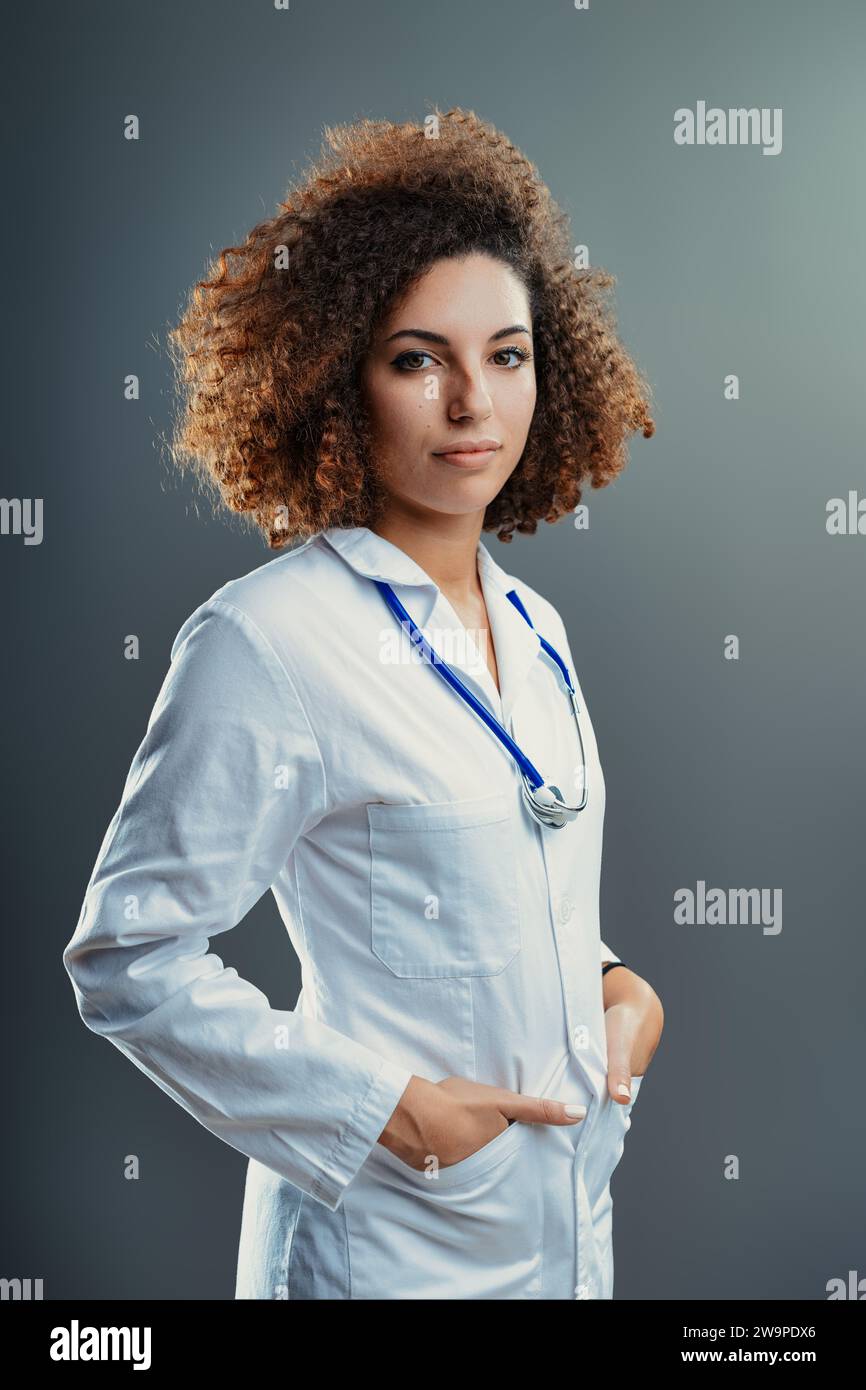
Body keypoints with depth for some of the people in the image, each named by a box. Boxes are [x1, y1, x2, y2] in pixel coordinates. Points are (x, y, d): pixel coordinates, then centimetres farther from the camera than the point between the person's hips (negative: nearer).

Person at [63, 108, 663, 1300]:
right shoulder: (269, 643, -19)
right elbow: (130, 961, -17)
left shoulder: (534, 629, 3)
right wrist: (385, 1108, -19)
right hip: (393, 1242, -6)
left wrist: (616, 982, -3)